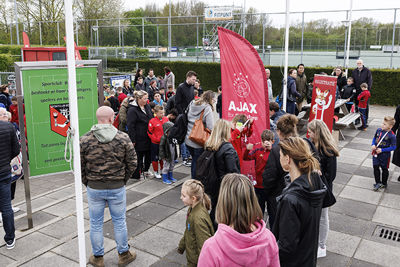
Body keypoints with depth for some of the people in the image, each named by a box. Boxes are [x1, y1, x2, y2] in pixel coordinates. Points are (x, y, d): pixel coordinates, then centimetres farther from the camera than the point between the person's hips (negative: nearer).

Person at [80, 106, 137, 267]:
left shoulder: (85, 140, -9)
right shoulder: (123, 138, -9)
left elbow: (79, 166, -4)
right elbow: (132, 163, -6)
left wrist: (87, 183, 9)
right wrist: (123, 180, 7)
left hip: (94, 188, 0)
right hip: (117, 187, 0)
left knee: (96, 223, 15)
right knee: (119, 222, 16)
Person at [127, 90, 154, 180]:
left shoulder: (147, 106, 9)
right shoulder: (132, 110, -15)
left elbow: (152, 119, 20)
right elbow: (130, 126, -17)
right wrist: (133, 140, -18)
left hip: (148, 137, 8)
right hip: (139, 138, -7)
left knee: (148, 154, 15)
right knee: (139, 156, 2)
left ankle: (145, 171, 32)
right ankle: (137, 173, 17)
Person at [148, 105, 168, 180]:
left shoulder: (166, 119, 0)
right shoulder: (152, 121, -13)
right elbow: (149, 132, -10)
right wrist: (156, 139, -15)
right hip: (155, 143, -4)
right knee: (155, 158, 7)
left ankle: (162, 170, 34)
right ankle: (156, 172, 22)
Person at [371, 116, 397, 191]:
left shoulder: (391, 136, -22)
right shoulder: (379, 130, -6)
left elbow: (393, 147, -16)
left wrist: (382, 150, -20)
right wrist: (373, 145, -6)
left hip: (385, 155, -4)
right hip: (376, 153, 4)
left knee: (384, 169, 13)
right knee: (375, 167, 6)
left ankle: (384, 183, 32)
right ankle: (378, 183, 21)